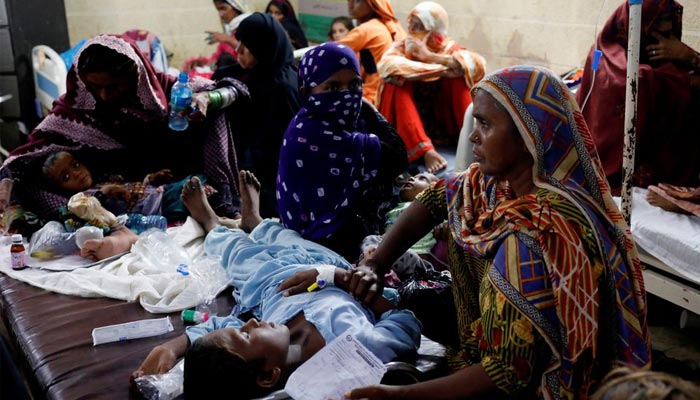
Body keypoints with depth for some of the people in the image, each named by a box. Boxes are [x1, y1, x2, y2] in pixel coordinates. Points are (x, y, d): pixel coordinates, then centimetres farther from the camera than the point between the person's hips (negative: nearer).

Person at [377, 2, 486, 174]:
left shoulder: (448, 48, -3)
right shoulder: (401, 47, -6)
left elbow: (478, 64, -24)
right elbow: (386, 66, -31)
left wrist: (431, 57, -28)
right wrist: (441, 70, -31)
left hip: (443, 123, 1)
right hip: (404, 126, 0)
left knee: (458, 78, -17)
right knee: (398, 81, -26)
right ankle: (425, 149, -38)